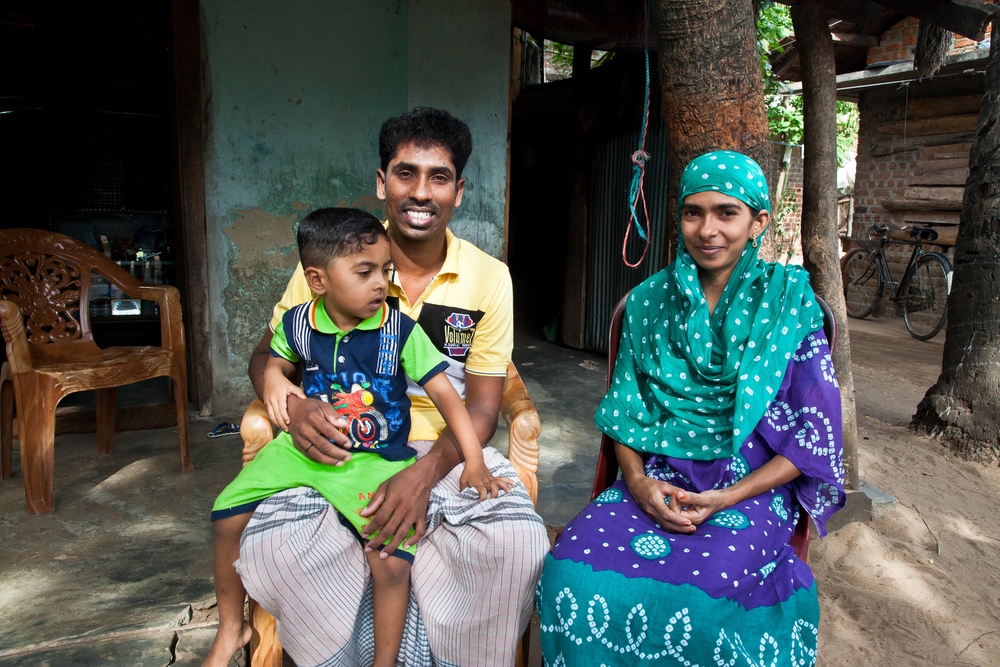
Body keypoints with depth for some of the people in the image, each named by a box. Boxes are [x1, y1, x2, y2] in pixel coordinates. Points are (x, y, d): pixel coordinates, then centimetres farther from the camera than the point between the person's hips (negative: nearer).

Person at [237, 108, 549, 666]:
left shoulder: (488, 278, -1)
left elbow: (482, 406, -2)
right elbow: (267, 356, 8)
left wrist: (424, 474, -21)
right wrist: (292, 406, -17)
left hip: (447, 453, 0)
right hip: (344, 450, 1)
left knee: (519, 539, -28)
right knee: (271, 542, -28)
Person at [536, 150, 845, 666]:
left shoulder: (789, 300, 2)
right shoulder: (649, 300, 11)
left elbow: (813, 430, -1)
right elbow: (625, 408, 11)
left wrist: (728, 498, -13)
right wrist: (637, 480, -9)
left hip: (751, 484, -2)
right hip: (656, 476, 3)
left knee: (700, 594, -32)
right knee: (571, 572, -25)